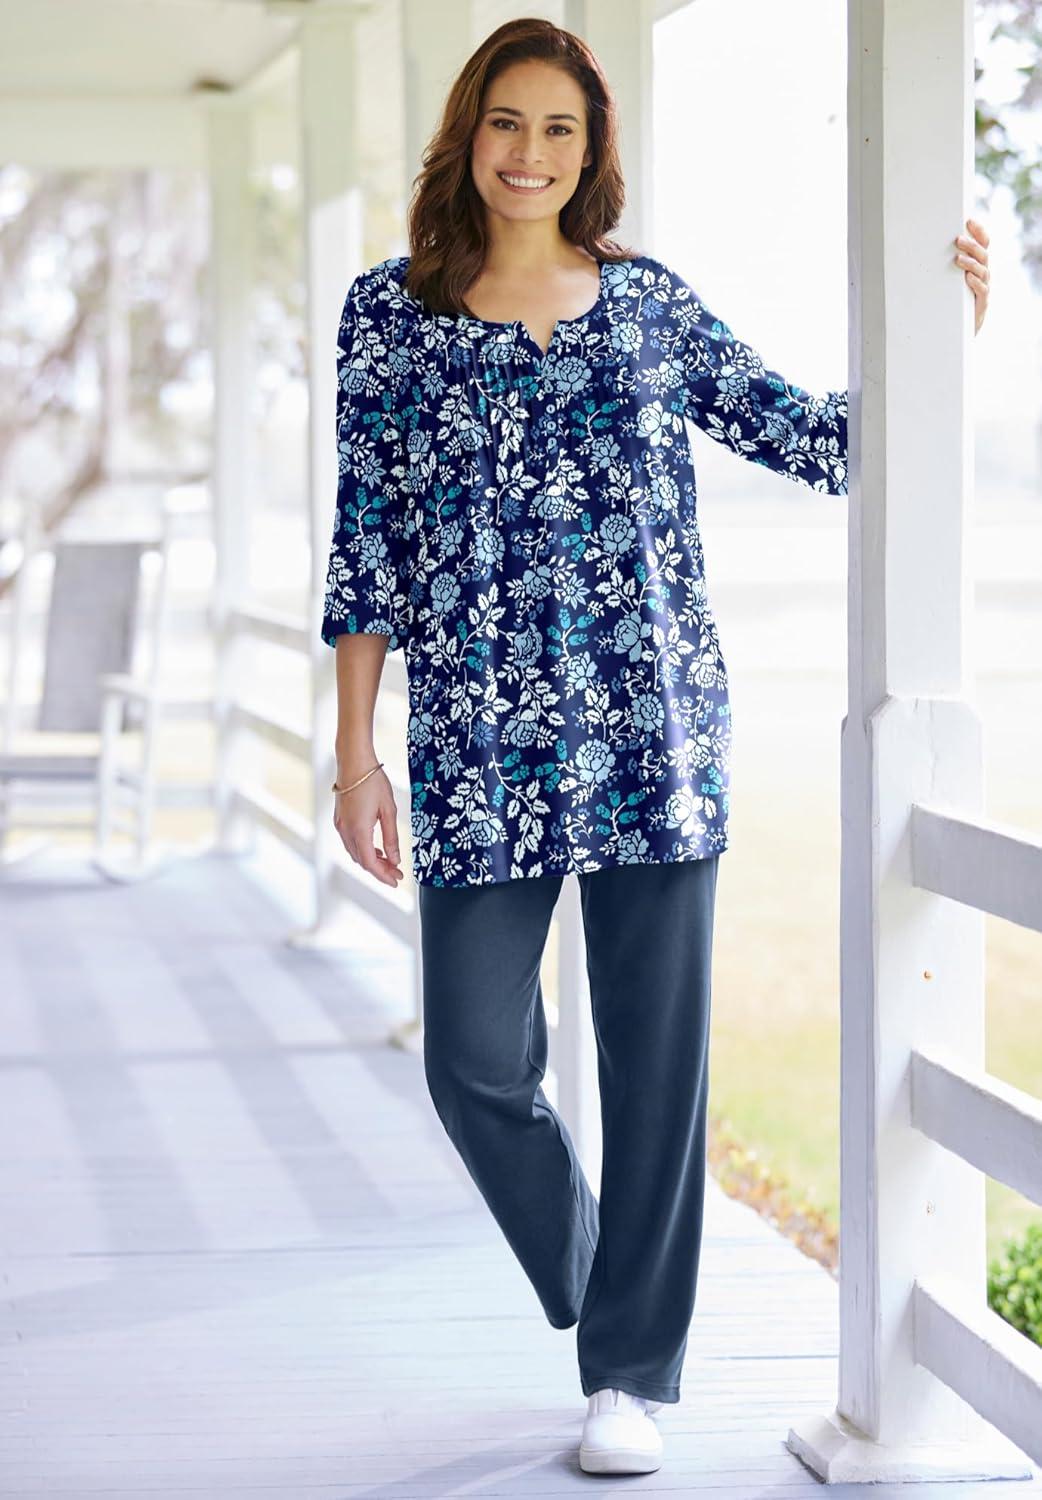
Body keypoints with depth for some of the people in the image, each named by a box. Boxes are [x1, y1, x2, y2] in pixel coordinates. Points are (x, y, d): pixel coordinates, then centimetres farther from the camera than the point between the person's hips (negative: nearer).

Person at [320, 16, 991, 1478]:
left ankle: (634, 1375, 13)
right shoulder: (389, 312, 7)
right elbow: (366, 540, 5)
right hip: (482, 739, 0)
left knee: (657, 1050, 1)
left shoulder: (649, 301, 10)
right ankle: (597, 1292, 24)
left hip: (657, 721, 1)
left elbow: (809, 437, 14)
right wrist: (355, 753, 2)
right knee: (476, 1060, -3)